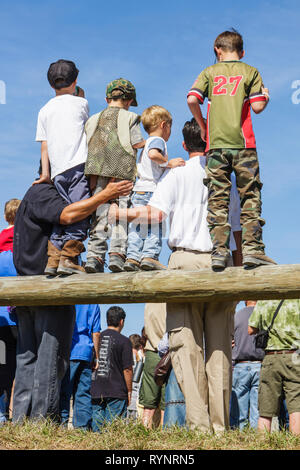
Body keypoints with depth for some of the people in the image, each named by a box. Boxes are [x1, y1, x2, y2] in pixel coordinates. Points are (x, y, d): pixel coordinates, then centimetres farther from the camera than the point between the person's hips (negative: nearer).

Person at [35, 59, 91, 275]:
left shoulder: (45, 110, 16)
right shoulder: (81, 103, 8)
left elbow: (44, 145, 11)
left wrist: (45, 172, 10)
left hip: (57, 171, 4)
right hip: (79, 164, -4)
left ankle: (53, 258, -1)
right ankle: (68, 257, -15)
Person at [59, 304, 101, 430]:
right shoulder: (92, 303, 10)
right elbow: (96, 333, 10)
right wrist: (96, 357, 15)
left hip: (69, 353, -4)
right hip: (86, 353, 4)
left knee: (63, 392, -3)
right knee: (83, 393, 7)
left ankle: (61, 423, -9)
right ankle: (84, 427, 6)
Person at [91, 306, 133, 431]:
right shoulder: (124, 341, -5)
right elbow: (127, 369, -7)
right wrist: (129, 391, 3)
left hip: (96, 391, 4)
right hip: (116, 392, -4)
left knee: (96, 428, 7)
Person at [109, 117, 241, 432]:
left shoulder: (176, 175, 6)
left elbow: (156, 212, -9)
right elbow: (238, 230, 12)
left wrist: (121, 213, 6)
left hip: (185, 259, -3)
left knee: (186, 346, -4)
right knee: (219, 347, 4)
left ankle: (198, 424, -13)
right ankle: (221, 425, 1)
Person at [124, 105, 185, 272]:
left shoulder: (146, 143, 25)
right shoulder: (158, 141, -3)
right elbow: (153, 154, -26)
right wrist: (169, 163, -16)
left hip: (138, 191, 9)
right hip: (151, 190, -8)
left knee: (137, 227, 5)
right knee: (155, 226, -7)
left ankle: (132, 257, 0)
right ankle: (149, 255, -15)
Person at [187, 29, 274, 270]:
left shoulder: (209, 72, 12)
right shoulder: (250, 71, 8)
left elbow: (192, 99, -2)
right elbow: (258, 106, -1)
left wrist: (203, 127, 11)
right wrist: (265, 96, 21)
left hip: (216, 144, 2)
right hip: (243, 143, -1)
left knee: (217, 200, 1)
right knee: (250, 197, 0)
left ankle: (219, 252, -7)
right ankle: (252, 249, -10)